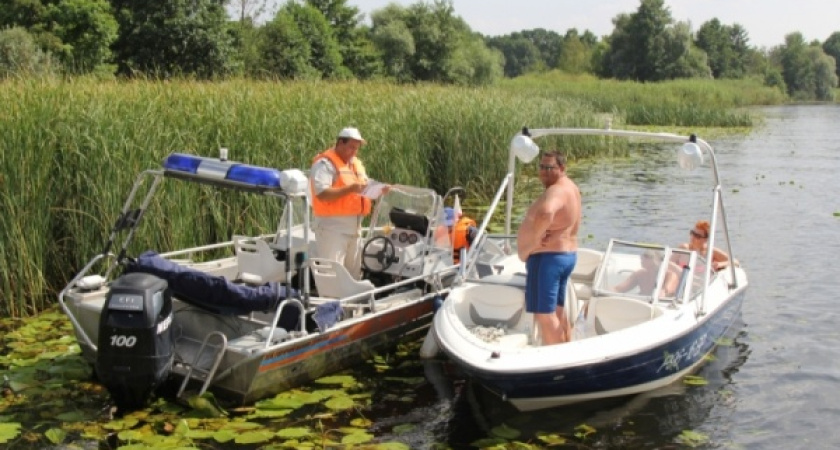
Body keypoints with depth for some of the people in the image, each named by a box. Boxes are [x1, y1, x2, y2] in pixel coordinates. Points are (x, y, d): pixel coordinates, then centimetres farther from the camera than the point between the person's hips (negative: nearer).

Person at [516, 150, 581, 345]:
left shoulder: (556, 191, -21)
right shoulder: (569, 187, 13)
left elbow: (544, 214, -41)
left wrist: (527, 248, -30)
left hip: (547, 258, -11)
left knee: (544, 314, -7)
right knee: (557, 311, 19)